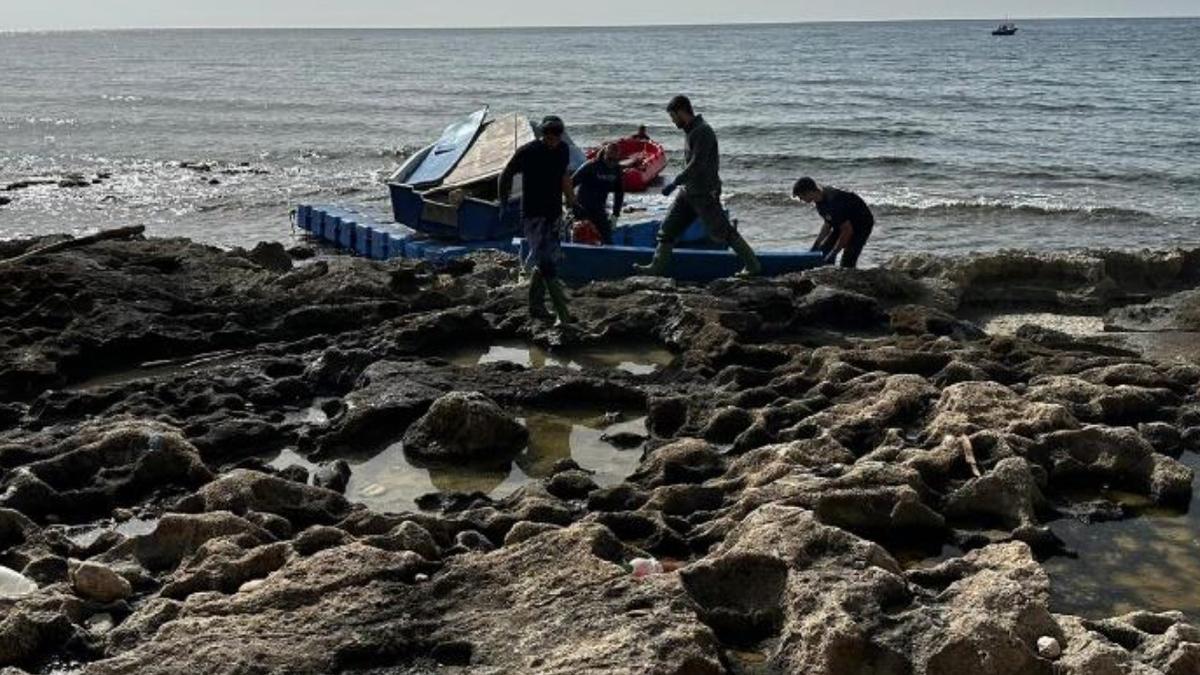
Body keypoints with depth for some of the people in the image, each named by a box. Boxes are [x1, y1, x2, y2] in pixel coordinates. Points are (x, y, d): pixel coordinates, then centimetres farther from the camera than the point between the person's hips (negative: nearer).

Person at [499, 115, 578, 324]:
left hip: (554, 214, 7)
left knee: (545, 262, 12)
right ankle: (563, 315, -18)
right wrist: (503, 203, 2)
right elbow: (506, 175, -1)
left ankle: (536, 306, 27)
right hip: (533, 215, -7)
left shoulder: (563, 150, 5)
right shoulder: (527, 152, -13)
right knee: (549, 263, -14)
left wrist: (572, 202, 20)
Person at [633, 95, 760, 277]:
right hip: (688, 191, 9)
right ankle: (657, 267, 14)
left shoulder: (703, 131, -18)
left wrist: (675, 183, -23)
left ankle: (752, 265, 5)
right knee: (668, 228, 8)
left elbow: (696, 164, -25)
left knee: (722, 231, -4)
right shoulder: (690, 131, 12)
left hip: (704, 194, -9)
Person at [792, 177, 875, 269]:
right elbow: (828, 224, 6)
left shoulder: (833, 202, -35)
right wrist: (816, 245, 0)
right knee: (823, 251, 4)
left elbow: (847, 231, -32)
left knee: (847, 262, -18)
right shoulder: (820, 200, -7)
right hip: (844, 223, 9)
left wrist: (834, 253, -27)